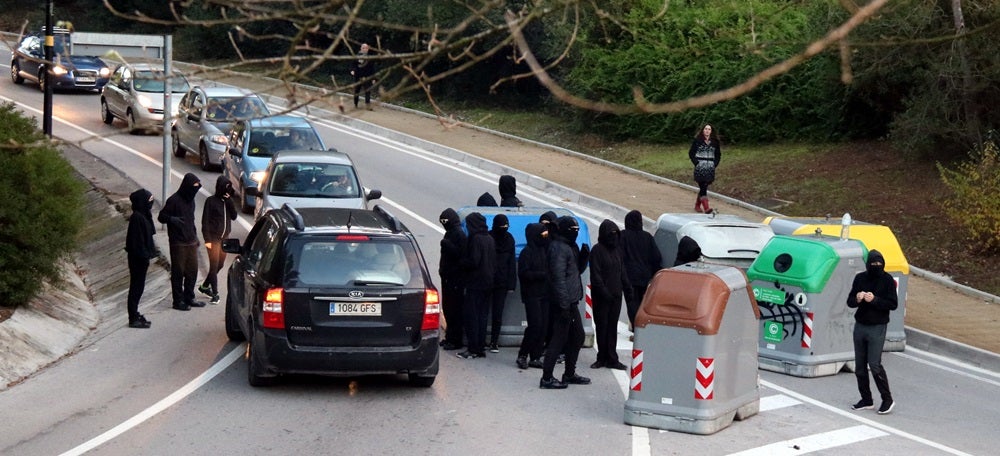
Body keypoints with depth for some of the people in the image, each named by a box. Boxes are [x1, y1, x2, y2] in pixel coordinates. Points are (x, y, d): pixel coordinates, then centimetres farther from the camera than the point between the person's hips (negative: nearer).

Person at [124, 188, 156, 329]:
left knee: (138, 287, 15)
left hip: (141, 258, 10)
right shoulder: (137, 217, -19)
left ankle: (135, 315, 24)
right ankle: (134, 318, 1)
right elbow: (137, 240, -22)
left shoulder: (143, 216, 11)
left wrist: (149, 253, 17)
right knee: (136, 287, -4)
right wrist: (144, 255, -21)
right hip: (138, 258, -10)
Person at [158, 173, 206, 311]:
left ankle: (189, 298, 20)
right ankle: (178, 301, 3)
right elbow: (161, 217, -11)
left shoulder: (190, 200, 12)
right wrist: (172, 219, -30)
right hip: (178, 243, -8)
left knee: (192, 271, 10)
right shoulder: (174, 200, -12)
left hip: (191, 241, 8)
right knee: (178, 272, -2)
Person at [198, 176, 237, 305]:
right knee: (214, 265, -6)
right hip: (213, 238, -6)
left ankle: (204, 286, 31)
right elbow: (205, 221, -9)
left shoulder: (228, 201, 8)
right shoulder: (211, 201, -9)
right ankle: (215, 294, -1)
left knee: (220, 264, 13)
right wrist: (207, 239, -14)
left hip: (224, 237, 6)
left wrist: (229, 201, -11)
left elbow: (234, 216, -2)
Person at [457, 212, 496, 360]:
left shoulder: (476, 239, -16)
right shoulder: (489, 239, 10)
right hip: (488, 283, 8)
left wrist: (462, 262, -3)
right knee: (482, 315, 12)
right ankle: (481, 348, 15)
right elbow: (494, 262, 13)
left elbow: (473, 262, -19)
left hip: (476, 283, -8)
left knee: (471, 315, -3)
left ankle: (473, 349, -4)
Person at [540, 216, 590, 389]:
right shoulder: (559, 248, -15)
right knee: (559, 339, -7)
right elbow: (559, 277, -22)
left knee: (577, 336, 17)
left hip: (571, 301, 10)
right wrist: (564, 304, -25)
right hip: (565, 302, -10)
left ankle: (570, 374, 27)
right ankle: (546, 378, -3)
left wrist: (583, 256, 6)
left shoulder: (569, 246, 16)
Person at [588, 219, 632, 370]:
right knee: (602, 326, 0)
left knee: (612, 327, 7)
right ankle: (602, 357, 7)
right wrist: (604, 292, -19)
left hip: (615, 295, 6)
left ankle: (611, 359, 9)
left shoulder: (617, 250, 14)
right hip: (601, 296, -6)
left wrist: (628, 290, 11)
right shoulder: (598, 250, -8)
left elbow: (622, 272, 19)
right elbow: (595, 275, -13)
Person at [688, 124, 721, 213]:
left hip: (710, 168, 4)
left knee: (704, 187, 7)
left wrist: (715, 164, 4)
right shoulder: (697, 141, 0)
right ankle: (706, 208, -20)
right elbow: (691, 153, 2)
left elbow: (718, 154, 17)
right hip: (700, 168, -4)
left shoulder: (715, 142, 9)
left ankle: (697, 205, 23)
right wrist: (696, 163, -7)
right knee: (703, 187, -12)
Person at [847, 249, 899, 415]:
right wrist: (857, 299, -14)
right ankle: (866, 400, 18)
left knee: (875, 365, -10)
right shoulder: (860, 278, 6)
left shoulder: (887, 280, -6)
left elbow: (893, 304, -10)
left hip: (877, 328, -5)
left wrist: (874, 300, -21)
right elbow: (850, 302, 9)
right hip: (860, 325, 5)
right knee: (860, 366, 7)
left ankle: (888, 400, 1)